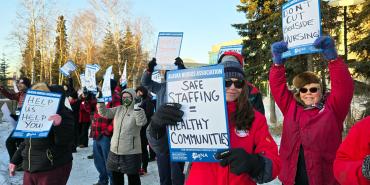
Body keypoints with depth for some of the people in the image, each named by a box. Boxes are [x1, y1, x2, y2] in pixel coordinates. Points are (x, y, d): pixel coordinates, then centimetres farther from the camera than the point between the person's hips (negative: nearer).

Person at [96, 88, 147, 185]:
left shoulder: (138, 111, -8)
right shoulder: (118, 109, 10)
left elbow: (141, 122, -26)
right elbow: (104, 112, 7)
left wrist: (136, 107, -34)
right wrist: (100, 101, -6)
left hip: (131, 152, -6)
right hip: (115, 150, 6)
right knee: (116, 176, 19)